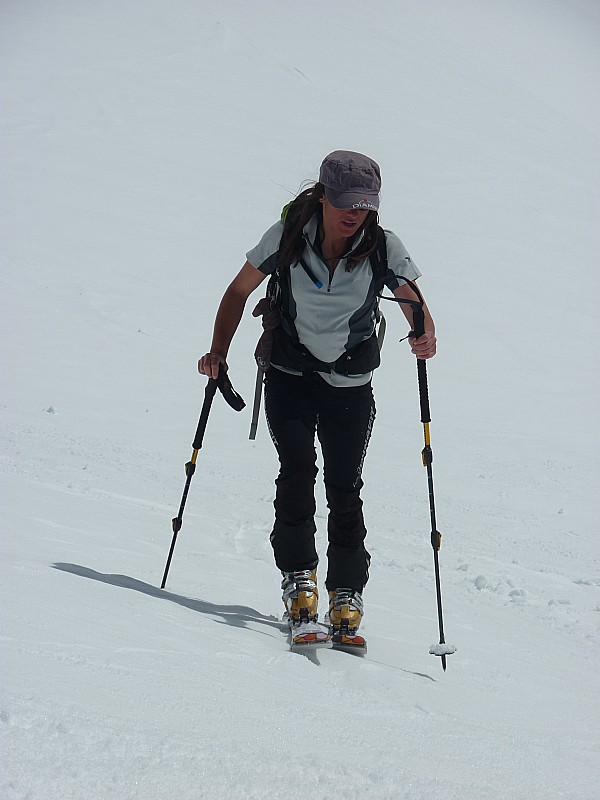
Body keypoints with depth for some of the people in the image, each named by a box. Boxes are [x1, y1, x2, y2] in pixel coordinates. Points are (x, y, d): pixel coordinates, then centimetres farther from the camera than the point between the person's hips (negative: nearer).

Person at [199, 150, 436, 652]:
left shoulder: (384, 248, -14)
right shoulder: (288, 236, -14)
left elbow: (416, 308, -15)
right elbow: (239, 292, -2)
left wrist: (425, 338, -38)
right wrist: (219, 352, -10)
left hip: (351, 383, 0)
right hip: (290, 375, 0)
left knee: (344, 489, -1)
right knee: (297, 470, -19)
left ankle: (347, 601, 10)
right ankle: (300, 587, -19)